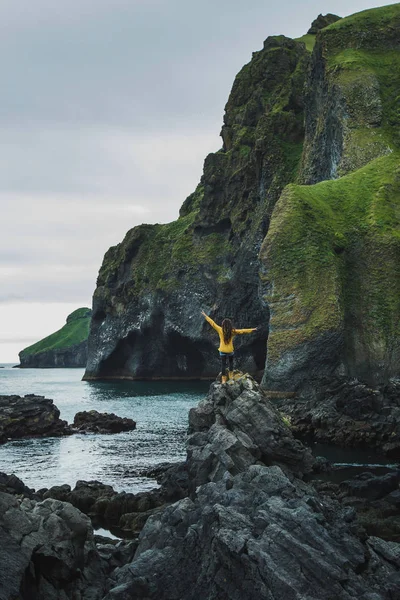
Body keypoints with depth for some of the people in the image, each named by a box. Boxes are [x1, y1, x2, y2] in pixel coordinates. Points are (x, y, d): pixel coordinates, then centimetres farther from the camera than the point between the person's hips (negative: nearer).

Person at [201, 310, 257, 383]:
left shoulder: (220, 330, -13)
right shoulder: (232, 331, -11)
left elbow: (212, 323, -8)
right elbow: (242, 331, -4)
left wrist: (205, 316, -1)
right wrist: (252, 330, 5)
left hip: (222, 351, -1)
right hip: (230, 350, 1)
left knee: (223, 364, 6)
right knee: (231, 362, 25)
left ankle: (223, 379, 7)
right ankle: (231, 375, 27)